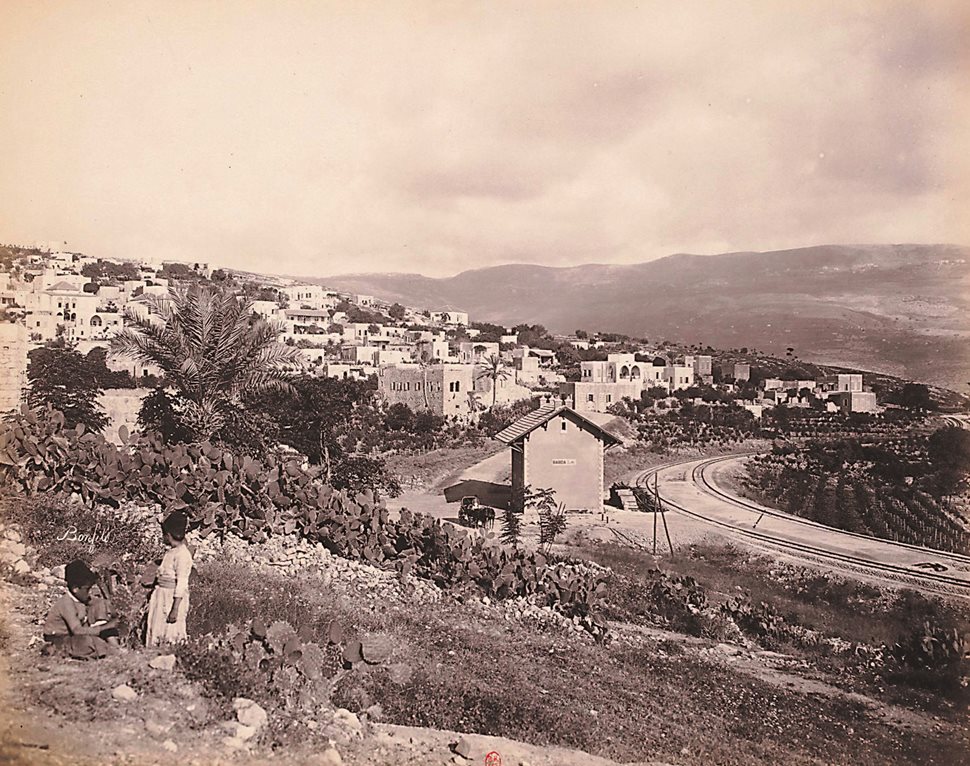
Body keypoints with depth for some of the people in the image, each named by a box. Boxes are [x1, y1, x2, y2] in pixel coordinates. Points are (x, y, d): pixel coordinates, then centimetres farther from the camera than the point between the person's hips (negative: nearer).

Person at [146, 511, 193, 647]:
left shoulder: (182, 554, -17)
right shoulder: (170, 552, 10)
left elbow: (182, 584, -20)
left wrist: (175, 609, -22)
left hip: (174, 598, -9)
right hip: (162, 595, 9)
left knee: (170, 636, -3)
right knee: (155, 632, 12)